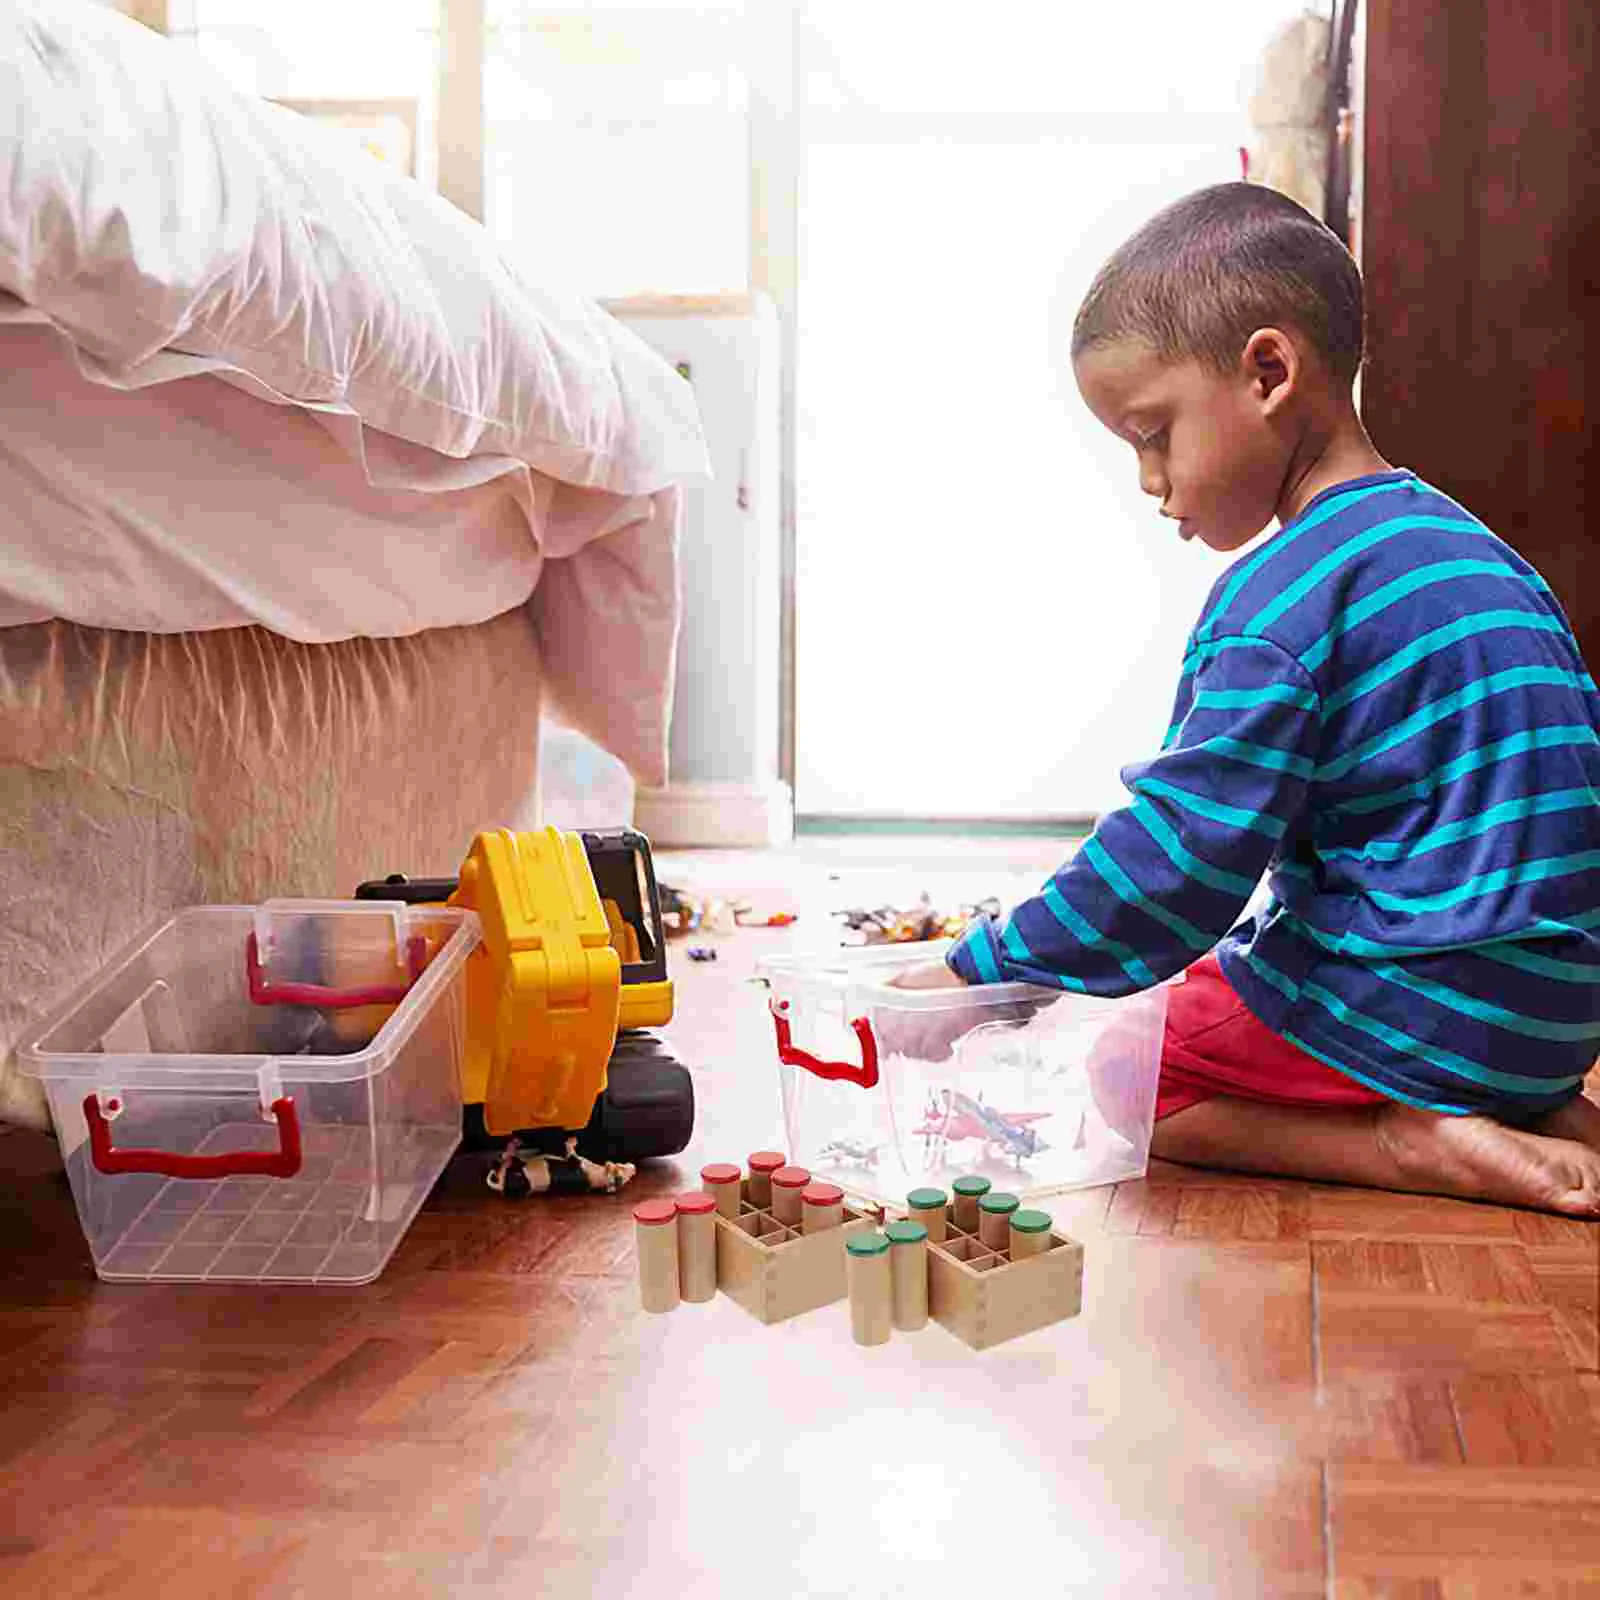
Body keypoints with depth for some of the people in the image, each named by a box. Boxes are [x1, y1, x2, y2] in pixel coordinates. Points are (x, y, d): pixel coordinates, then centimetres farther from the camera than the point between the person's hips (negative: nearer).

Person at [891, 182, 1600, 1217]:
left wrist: (977, 974, -11)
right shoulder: (1463, 545, 12)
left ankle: (1406, 1145, -12)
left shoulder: (1280, 600, -17)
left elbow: (1180, 856, -20)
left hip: (1418, 1009, -9)